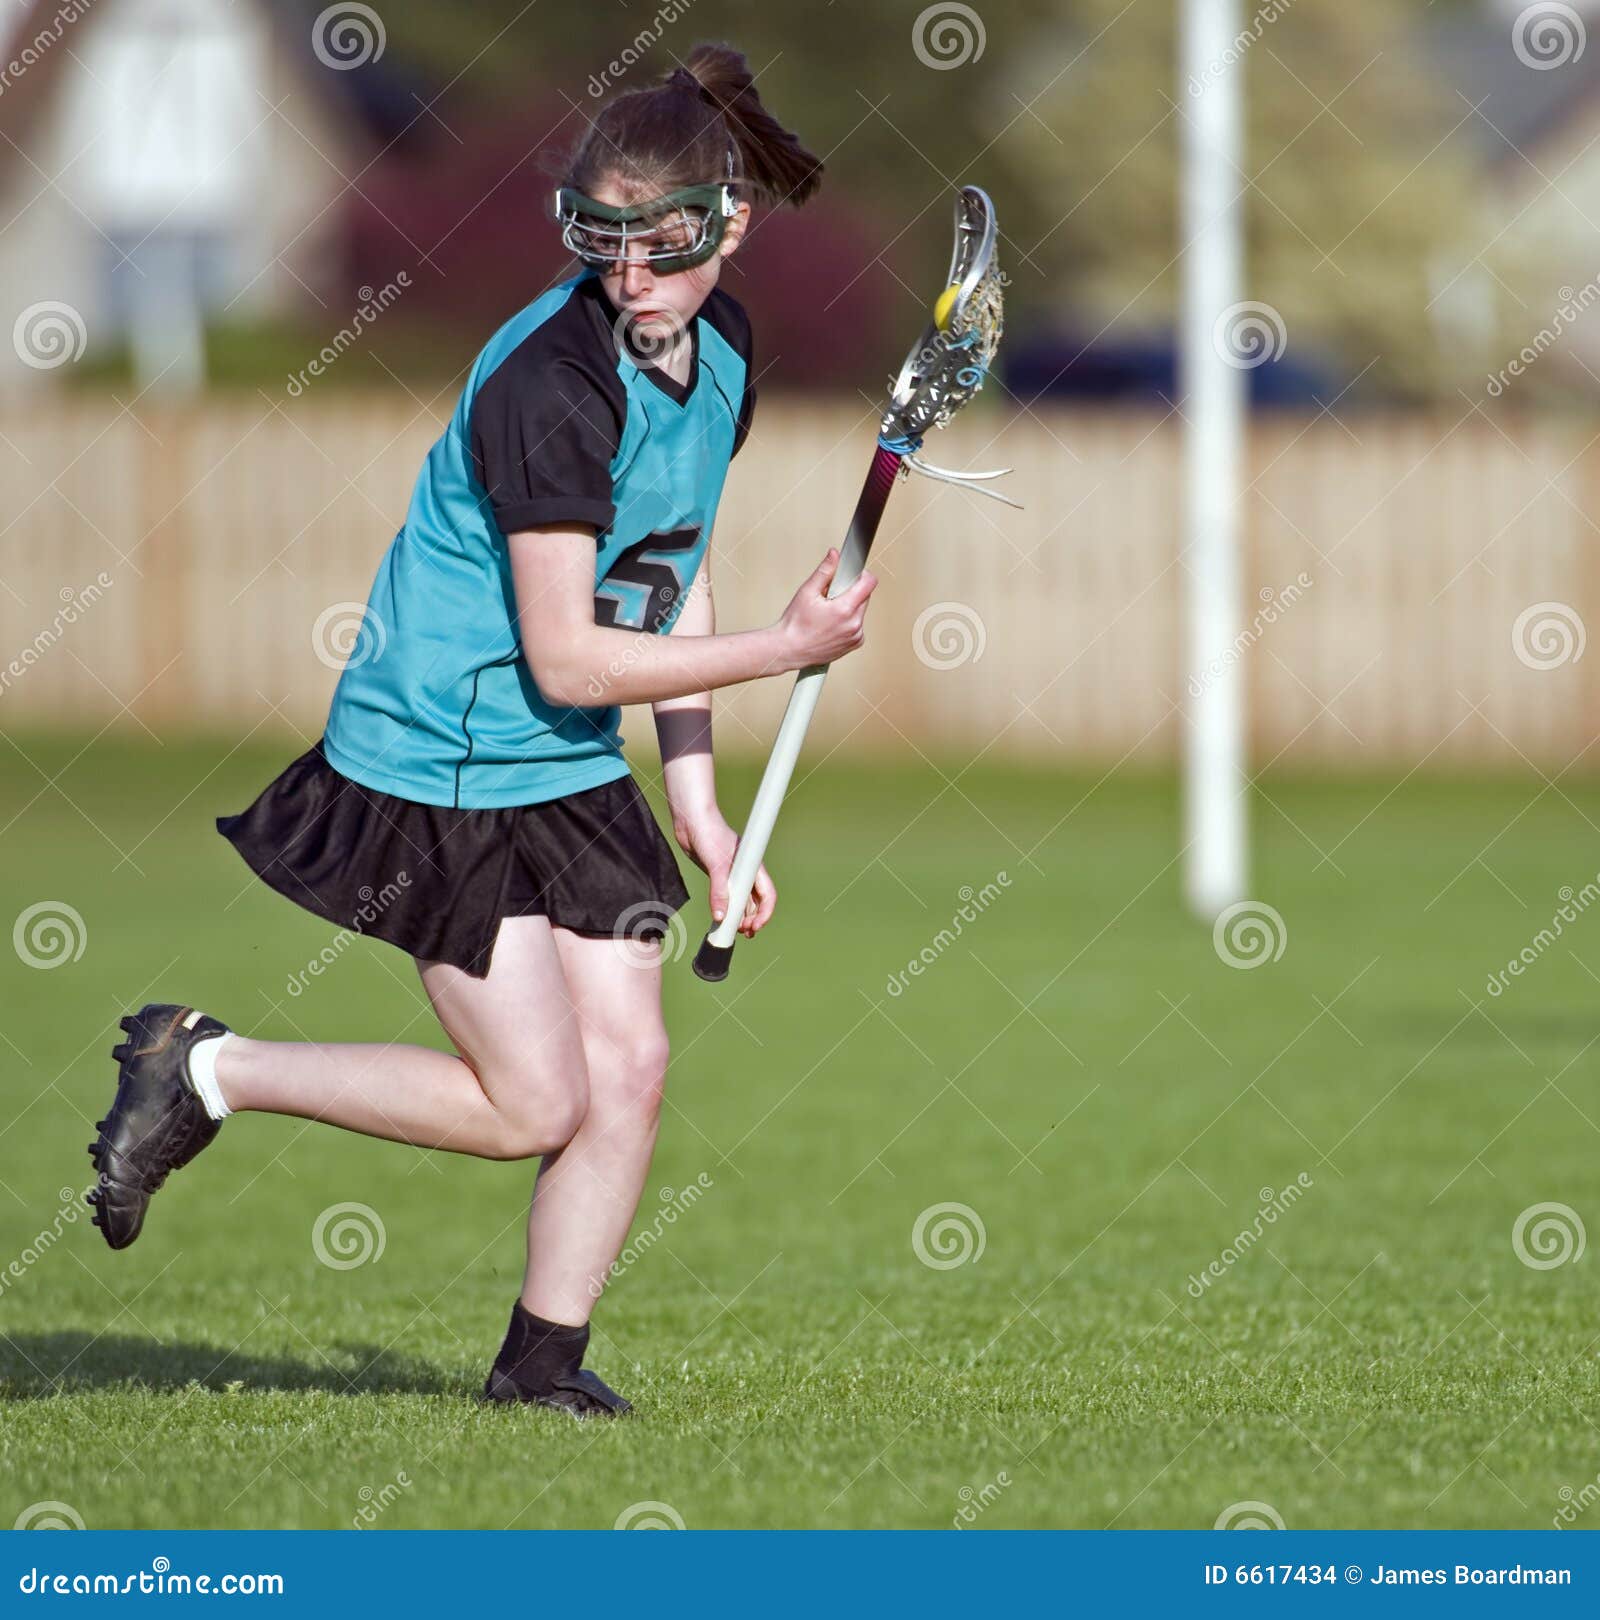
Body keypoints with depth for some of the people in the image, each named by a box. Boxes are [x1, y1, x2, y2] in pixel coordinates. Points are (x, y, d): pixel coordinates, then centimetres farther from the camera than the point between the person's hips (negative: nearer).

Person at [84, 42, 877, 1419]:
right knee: (531, 1105, -7)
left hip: (576, 776, 8)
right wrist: (788, 650, -17)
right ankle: (204, 1072, 6)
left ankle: (545, 1361, 15)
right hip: (444, 772, -8)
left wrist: (697, 799, 10)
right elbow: (567, 658, -23)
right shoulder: (551, 384, -24)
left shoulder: (721, 347, 3)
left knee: (629, 1069, 1)